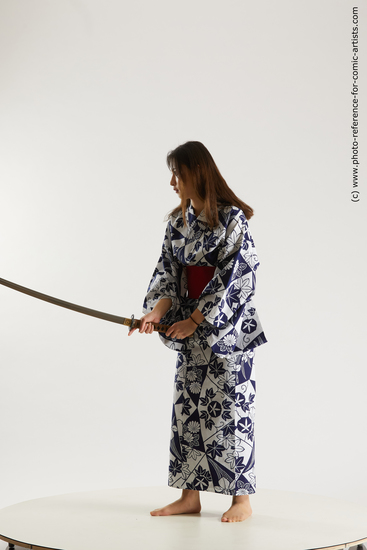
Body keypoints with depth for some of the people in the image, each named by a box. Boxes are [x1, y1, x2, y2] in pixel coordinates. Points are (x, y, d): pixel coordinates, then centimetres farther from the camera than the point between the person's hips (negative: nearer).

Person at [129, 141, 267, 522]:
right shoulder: (178, 221, 7)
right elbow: (169, 271, 5)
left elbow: (234, 278, -16)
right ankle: (190, 496, 18)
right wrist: (157, 311, -12)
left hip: (227, 325, -7)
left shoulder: (231, 218, -14)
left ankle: (242, 498, 12)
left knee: (229, 407, -1)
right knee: (187, 407, 8)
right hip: (191, 328, 7)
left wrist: (195, 321, -14)